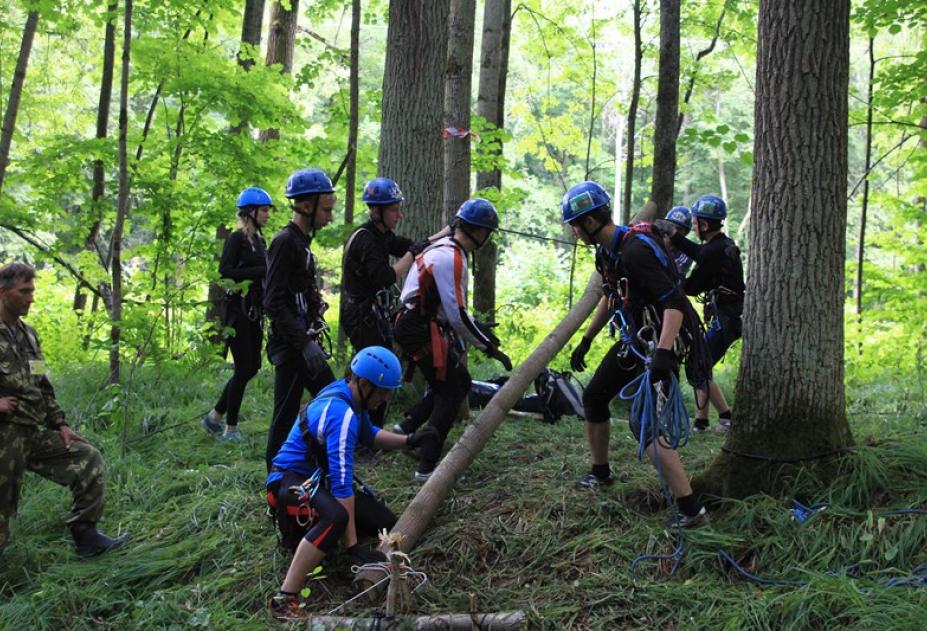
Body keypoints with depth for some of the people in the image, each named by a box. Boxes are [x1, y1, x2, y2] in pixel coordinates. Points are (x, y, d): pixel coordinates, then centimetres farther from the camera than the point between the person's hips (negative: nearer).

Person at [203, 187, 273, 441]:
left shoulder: (259, 240, 15)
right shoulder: (237, 238, -9)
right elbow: (225, 271, -20)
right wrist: (262, 270, -22)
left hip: (255, 310, 8)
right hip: (238, 309, -8)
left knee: (252, 367, 10)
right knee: (244, 368, -6)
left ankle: (214, 416, 23)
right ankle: (231, 428, 7)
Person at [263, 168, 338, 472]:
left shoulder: (300, 241, 15)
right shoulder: (285, 243, -15)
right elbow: (274, 303, -21)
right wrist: (305, 343, -24)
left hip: (304, 341, 10)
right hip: (291, 345, -10)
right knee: (287, 414, -4)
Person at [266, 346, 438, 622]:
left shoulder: (347, 393, 0)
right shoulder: (341, 413, -28)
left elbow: (369, 434, 21)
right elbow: (342, 484, -32)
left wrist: (409, 441, 6)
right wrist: (353, 548, -32)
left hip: (319, 479, 10)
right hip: (291, 480, -10)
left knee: (386, 524, 4)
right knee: (336, 517, -40)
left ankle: (307, 532, 15)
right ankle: (284, 600, -36)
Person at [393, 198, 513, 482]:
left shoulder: (443, 248, 12)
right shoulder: (451, 258, -21)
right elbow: (457, 315, -24)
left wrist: (477, 327, 19)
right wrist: (489, 347, -16)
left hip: (422, 327, 10)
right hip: (421, 333, -10)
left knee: (461, 383, 17)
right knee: (449, 397, -3)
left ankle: (407, 427, 22)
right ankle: (426, 468, 0)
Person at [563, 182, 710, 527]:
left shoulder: (636, 250, -27)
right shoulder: (606, 252, 5)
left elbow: (674, 303, -32)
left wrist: (662, 352, -43)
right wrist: (586, 340, 23)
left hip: (662, 340, -10)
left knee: (644, 423, -17)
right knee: (593, 397, 16)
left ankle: (691, 510, -14)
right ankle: (601, 472, 36)